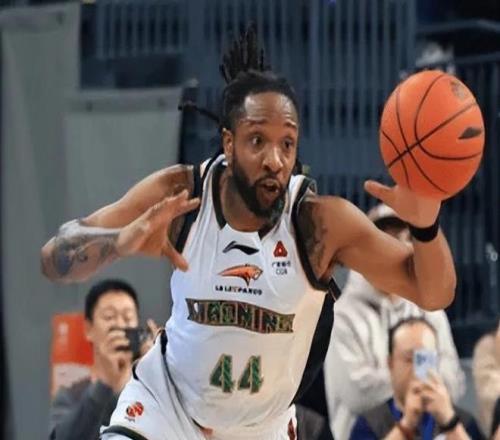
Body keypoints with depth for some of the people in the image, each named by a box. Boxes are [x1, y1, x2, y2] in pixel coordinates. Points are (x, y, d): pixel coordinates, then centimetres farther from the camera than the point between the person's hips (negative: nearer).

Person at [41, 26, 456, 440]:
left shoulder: (321, 221, -23)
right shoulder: (177, 195, -21)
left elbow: (434, 294, -20)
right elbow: (55, 259, -22)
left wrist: (426, 226, -42)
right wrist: (122, 240, -44)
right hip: (166, 404, -1)